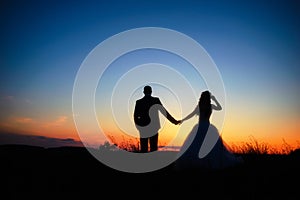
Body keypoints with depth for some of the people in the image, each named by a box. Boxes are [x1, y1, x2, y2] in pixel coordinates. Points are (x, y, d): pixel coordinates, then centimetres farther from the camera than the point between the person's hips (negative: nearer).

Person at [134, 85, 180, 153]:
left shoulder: (138, 102, -2)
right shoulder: (156, 100, -5)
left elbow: (135, 116, 1)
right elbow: (164, 112, -6)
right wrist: (174, 121, 0)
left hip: (143, 130, 1)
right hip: (153, 129, -1)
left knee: (143, 149, 7)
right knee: (153, 149, 6)